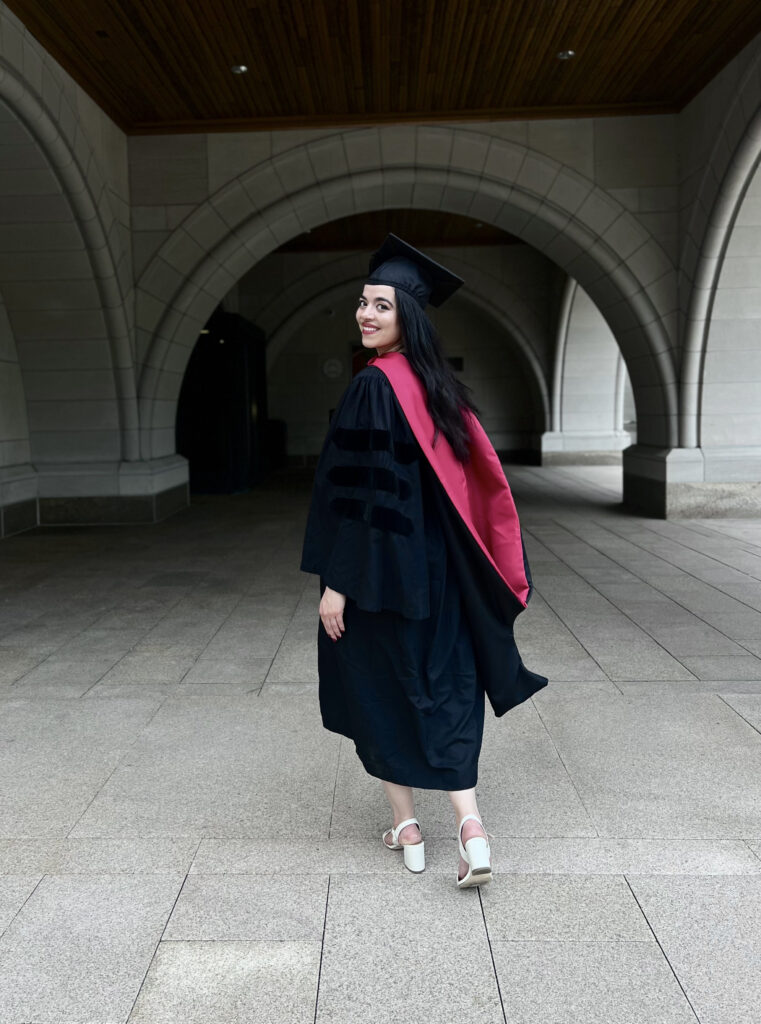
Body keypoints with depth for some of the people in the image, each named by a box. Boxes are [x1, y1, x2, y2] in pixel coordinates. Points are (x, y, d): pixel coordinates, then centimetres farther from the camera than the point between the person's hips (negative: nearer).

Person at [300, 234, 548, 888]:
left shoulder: (373, 387, -16)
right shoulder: (440, 385, 7)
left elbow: (358, 492, -20)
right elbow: (480, 479, 11)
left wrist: (336, 583, -16)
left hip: (380, 568, -7)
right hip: (437, 567, 7)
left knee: (379, 690, 10)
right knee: (444, 690, 13)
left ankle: (406, 829, 22)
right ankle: (470, 826, 5)